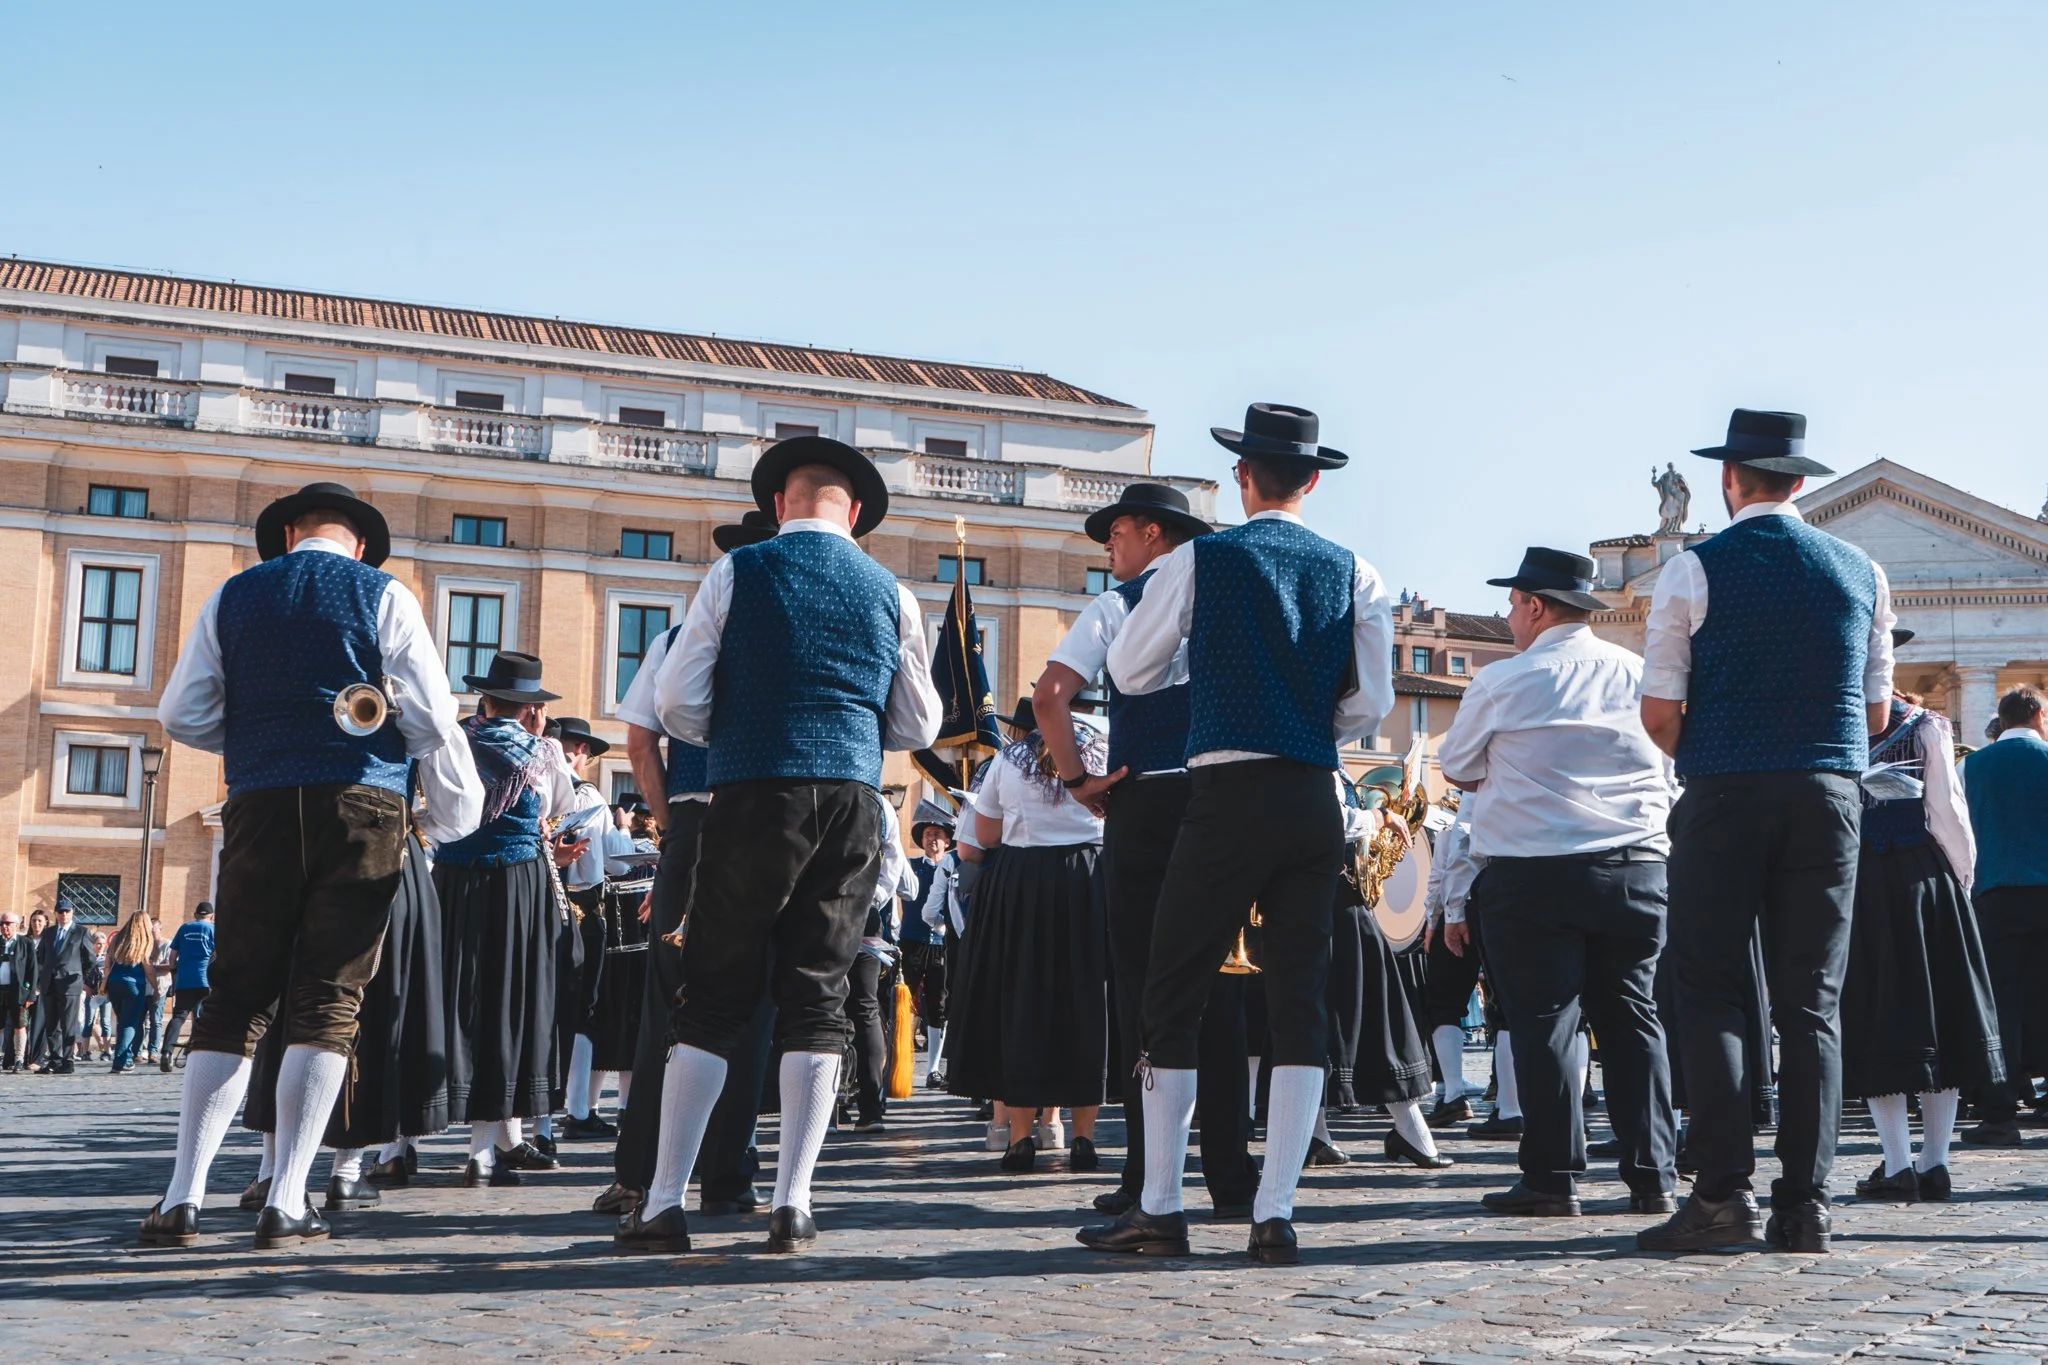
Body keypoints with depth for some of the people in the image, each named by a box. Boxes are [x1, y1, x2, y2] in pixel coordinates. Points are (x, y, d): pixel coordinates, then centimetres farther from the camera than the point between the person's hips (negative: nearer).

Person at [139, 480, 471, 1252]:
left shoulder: (235, 596, 11)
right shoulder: (383, 596, 4)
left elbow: (182, 716, 7)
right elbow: (434, 724, -2)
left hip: (260, 806, 2)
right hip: (362, 807, -2)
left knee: (235, 999, 6)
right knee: (327, 1003, 0)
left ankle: (184, 1197, 1)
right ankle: (286, 1204, -4)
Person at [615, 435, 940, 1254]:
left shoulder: (737, 573, 2)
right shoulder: (891, 594, 10)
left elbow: (676, 703, 0)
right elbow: (918, 727, 14)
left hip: (754, 795, -2)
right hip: (854, 799, 2)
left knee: (713, 998, 3)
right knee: (818, 996, 6)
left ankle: (664, 1204, 4)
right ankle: (792, 1204, 3)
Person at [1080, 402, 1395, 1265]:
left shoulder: (1199, 561, 1)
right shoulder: (1353, 574, 7)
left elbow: (1129, 672, 8)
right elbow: (1372, 702, 4)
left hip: (1227, 797, -3)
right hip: (1315, 803, 3)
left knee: (1174, 997, 4)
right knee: (1299, 1001, 5)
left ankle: (1159, 1210, 5)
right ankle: (1275, 1216, 3)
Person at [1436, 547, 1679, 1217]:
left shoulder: (1504, 682, -4)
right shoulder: (1641, 674, 7)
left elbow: (1455, 770, 10)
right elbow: (1667, 775, 17)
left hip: (1532, 870, -4)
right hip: (1636, 866, 4)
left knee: (1544, 1020, 0)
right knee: (1631, 1016, 9)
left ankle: (1554, 1178, 1)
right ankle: (1653, 1175, 10)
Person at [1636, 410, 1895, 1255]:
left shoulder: (1693, 571, -3)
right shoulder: (1863, 574, 9)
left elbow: (1660, 716, -5)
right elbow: (1876, 714, 12)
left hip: (1724, 797, -3)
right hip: (1829, 797, 3)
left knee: (1711, 993, 2)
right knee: (1812, 1001, 6)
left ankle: (1723, 1192, -6)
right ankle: (1804, 1203, 5)